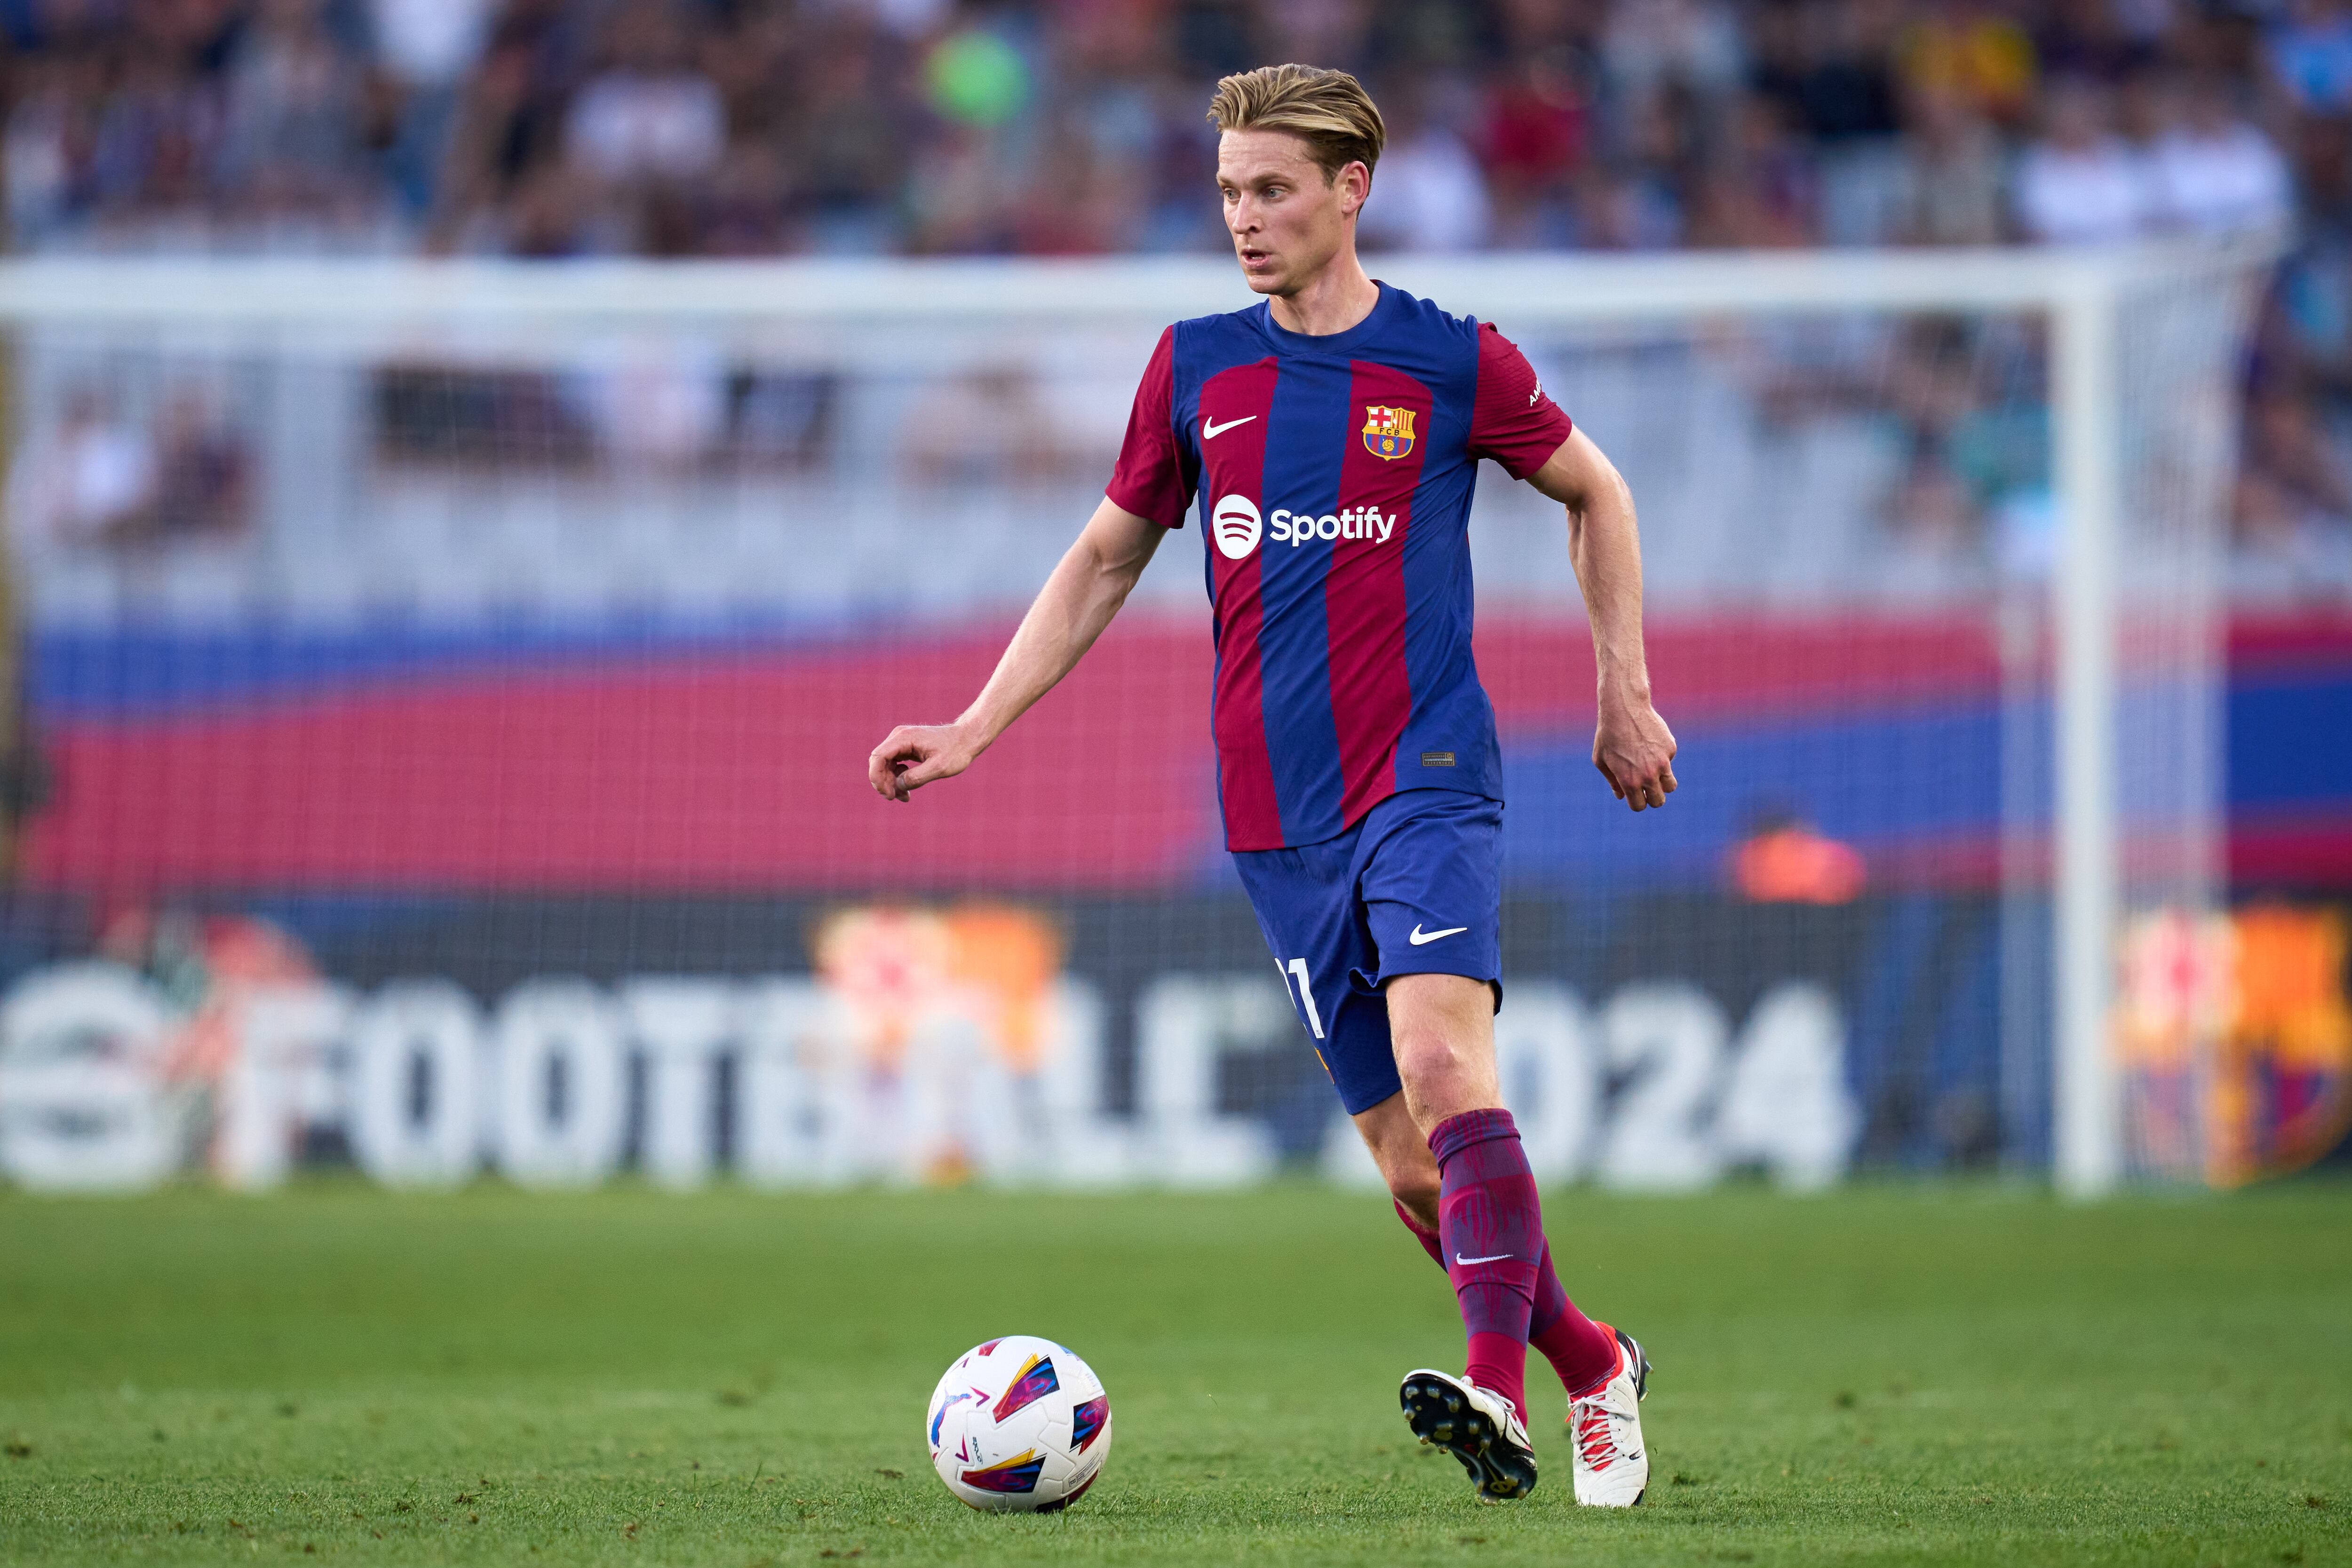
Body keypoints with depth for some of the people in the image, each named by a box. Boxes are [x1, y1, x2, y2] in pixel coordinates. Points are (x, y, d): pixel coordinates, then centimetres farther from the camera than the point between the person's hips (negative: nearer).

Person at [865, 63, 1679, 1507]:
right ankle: (1593, 1367, 23)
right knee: (1412, 1168, 3)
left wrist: (1626, 688, 10)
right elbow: (1106, 560, 18)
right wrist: (975, 728, 11)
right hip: (1280, 821, 4)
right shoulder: (1197, 367, 9)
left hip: (1428, 778, -4)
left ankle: (1498, 1394, -37)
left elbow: (1595, 493, 15)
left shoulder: (1451, 360, 0)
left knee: (1445, 1072, -27)